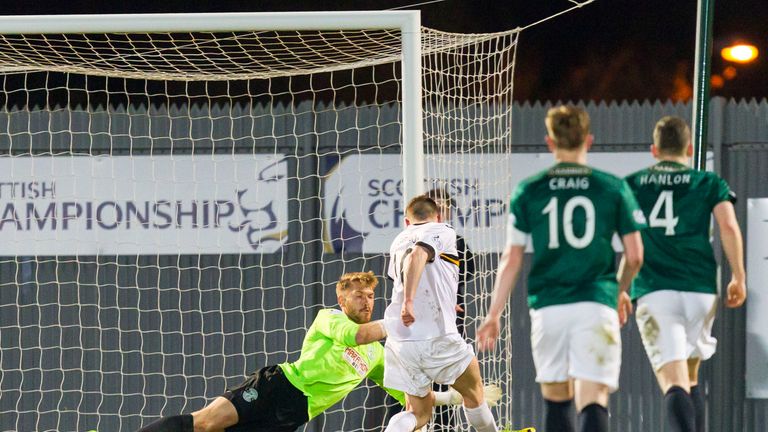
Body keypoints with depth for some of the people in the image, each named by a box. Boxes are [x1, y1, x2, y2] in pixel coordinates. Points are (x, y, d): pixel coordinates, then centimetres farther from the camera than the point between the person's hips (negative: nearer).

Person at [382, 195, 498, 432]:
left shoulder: (399, 241, 21)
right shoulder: (442, 232, 2)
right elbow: (417, 255, -21)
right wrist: (409, 301, -31)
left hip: (399, 339, 6)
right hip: (435, 337, -6)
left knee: (419, 412, 12)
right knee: (473, 392, 17)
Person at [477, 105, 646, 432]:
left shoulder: (528, 191, 4)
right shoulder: (613, 188, 4)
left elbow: (511, 260, 3)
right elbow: (634, 255, 6)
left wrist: (493, 315, 10)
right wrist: (621, 291, 26)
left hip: (548, 307, 1)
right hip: (596, 304, -1)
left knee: (555, 399, 16)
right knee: (593, 401, -9)